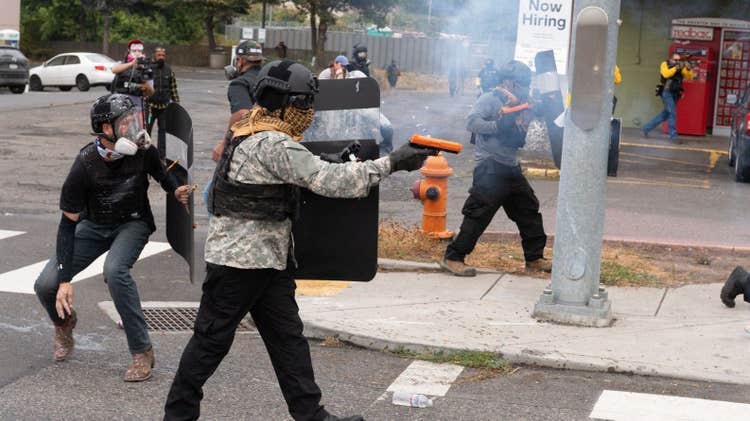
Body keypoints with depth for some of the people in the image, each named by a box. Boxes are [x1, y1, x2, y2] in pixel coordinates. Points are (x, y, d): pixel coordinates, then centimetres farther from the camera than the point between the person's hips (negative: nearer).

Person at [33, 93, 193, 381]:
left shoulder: (143, 151, -21)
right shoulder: (85, 166, -27)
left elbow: (160, 172, 6)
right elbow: (68, 224, -20)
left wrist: (176, 191, -18)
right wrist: (65, 280, -23)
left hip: (133, 223, -1)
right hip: (95, 226, 1)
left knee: (114, 270, -33)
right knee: (46, 285, -12)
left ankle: (142, 352, -21)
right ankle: (64, 321, 27)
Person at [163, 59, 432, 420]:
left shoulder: (254, 136, 11)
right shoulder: (273, 145, -20)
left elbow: (313, 173, 18)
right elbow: (329, 181, -25)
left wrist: (347, 164, 3)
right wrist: (391, 163, -20)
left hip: (268, 261, 10)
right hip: (238, 262, -10)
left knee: (288, 337, 9)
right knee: (212, 340, 2)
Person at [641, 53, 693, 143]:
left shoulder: (681, 68, 10)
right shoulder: (665, 64, -1)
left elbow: (689, 77, 1)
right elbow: (666, 74, -20)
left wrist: (688, 69, -17)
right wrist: (676, 68, -27)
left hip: (675, 94, 6)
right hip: (666, 92, -6)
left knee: (665, 114, 11)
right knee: (672, 113, -13)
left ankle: (646, 128, 23)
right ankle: (673, 136, -8)